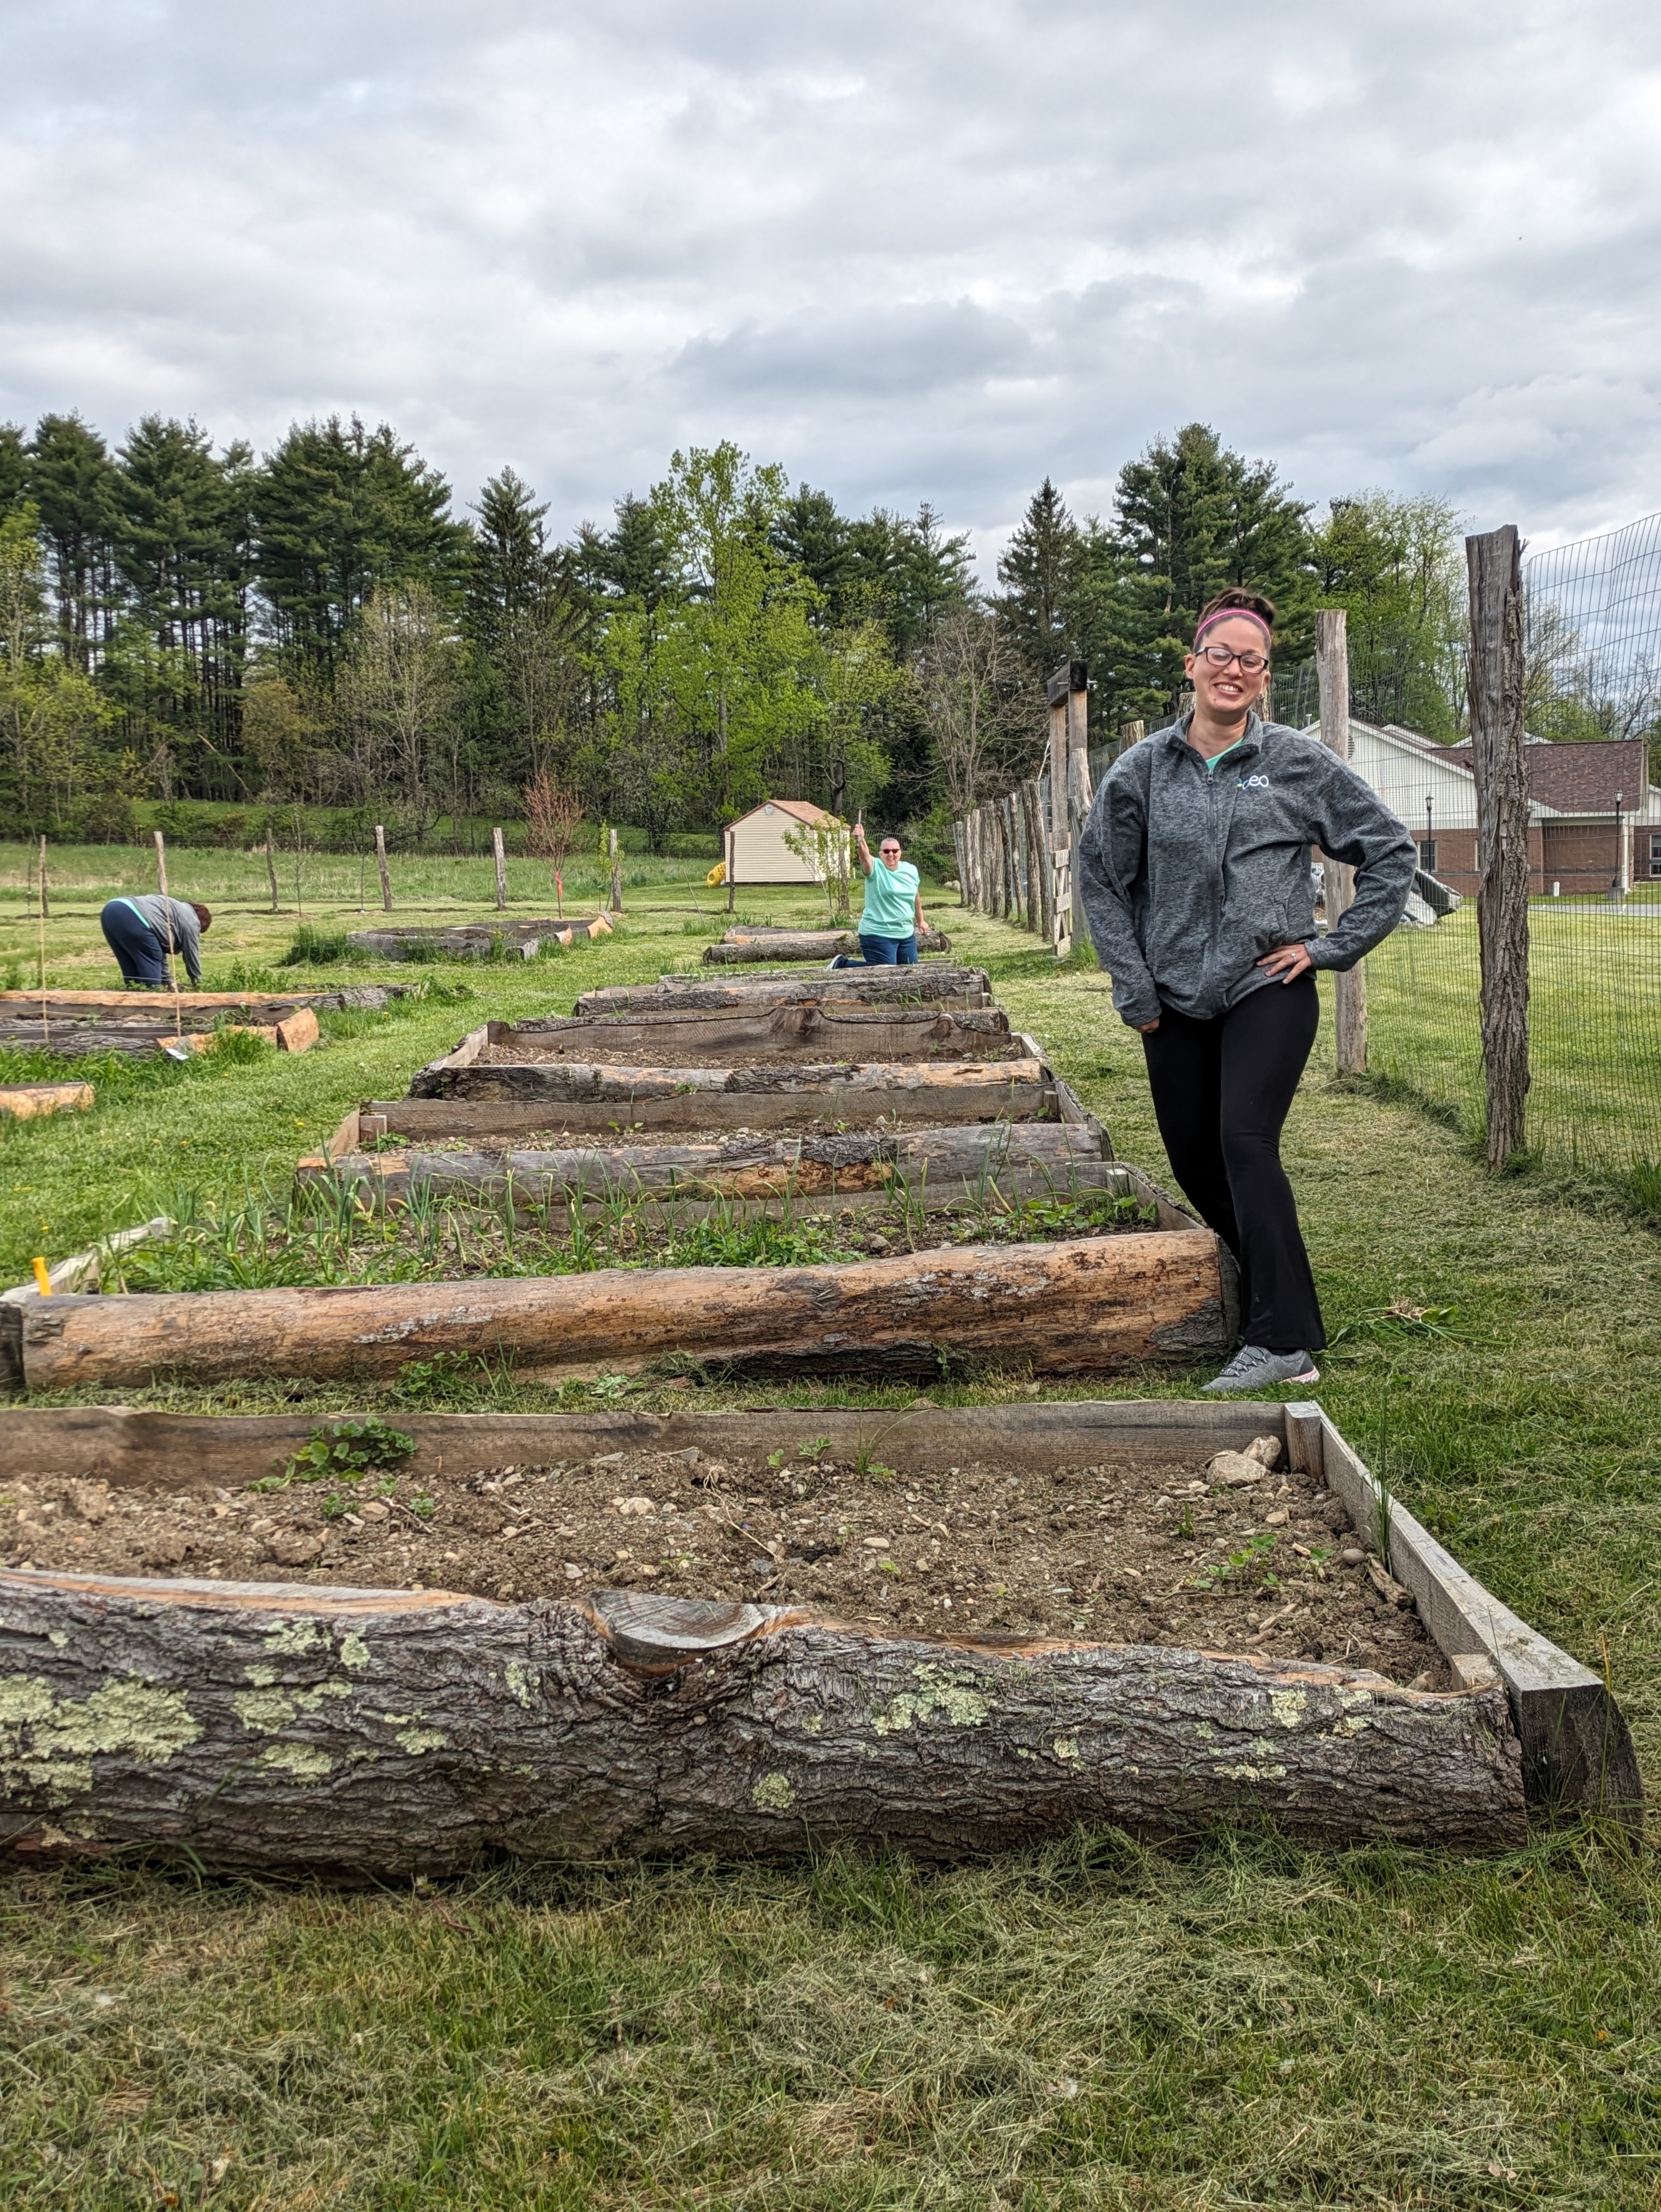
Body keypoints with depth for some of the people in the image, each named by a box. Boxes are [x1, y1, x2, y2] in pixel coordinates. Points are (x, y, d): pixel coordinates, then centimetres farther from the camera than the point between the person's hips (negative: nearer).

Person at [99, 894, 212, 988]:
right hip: (132, 918, -10)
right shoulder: (191, 921, 12)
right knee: (151, 964, 3)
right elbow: (193, 957, 17)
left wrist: (167, 981, 42)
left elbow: (161, 949, 39)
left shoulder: (175, 910, 37)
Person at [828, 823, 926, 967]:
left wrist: (920, 921, 25)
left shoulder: (911, 870, 4)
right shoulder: (876, 868, -12)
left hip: (907, 934, 6)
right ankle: (843, 963, 15)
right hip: (879, 934, -6)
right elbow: (865, 856, -34)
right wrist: (860, 841, -54)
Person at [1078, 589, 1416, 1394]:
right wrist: (1134, 989, 4)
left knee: (1246, 1143, -19)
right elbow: (1101, 878, 10)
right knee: (1194, 1161, 10)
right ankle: (1270, 1280, 33)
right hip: (1177, 1001, 4)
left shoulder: (1301, 764, -1)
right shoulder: (1143, 770, 3)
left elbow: (1391, 851, 6)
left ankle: (1284, 1342, -17)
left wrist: (1333, 946, -1)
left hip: (1268, 992, -4)